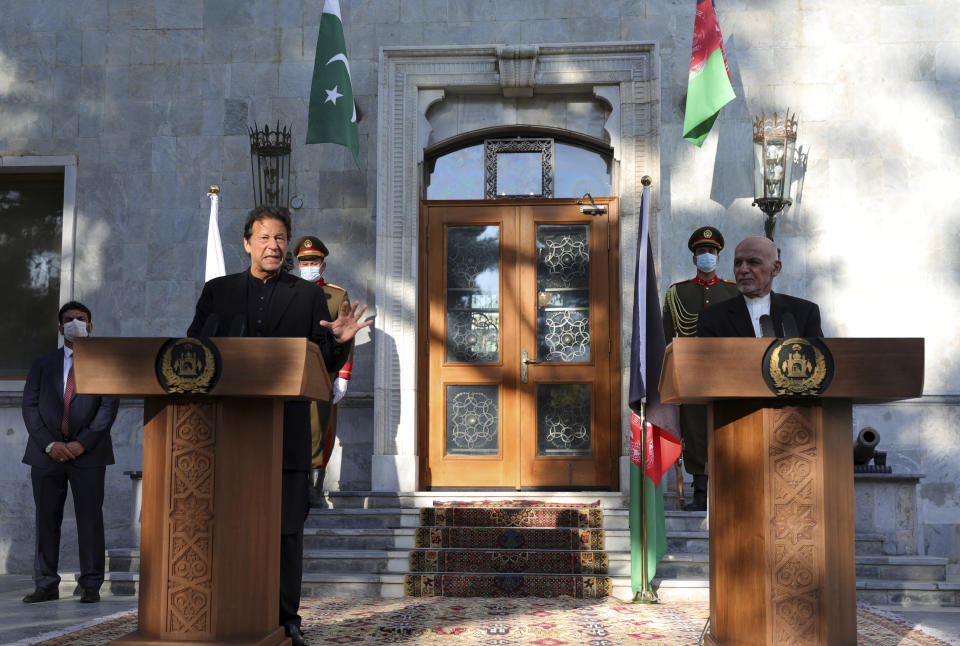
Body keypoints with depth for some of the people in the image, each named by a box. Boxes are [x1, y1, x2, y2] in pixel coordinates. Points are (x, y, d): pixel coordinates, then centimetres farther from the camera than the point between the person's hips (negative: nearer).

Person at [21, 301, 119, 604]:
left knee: (90, 518, -2)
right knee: (46, 518, 4)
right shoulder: (42, 364, 15)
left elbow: (109, 407, -1)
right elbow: (30, 407, 6)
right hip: (47, 453, 2)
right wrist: (49, 444, -8)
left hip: (88, 453, -2)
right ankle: (46, 584, 11)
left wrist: (82, 443, -12)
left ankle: (91, 585, 3)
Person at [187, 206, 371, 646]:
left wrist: (339, 342, -12)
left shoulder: (308, 296, 12)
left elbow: (325, 365, 9)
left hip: (285, 432, -1)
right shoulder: (218, 291, 14)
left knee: (286, 527, 0)